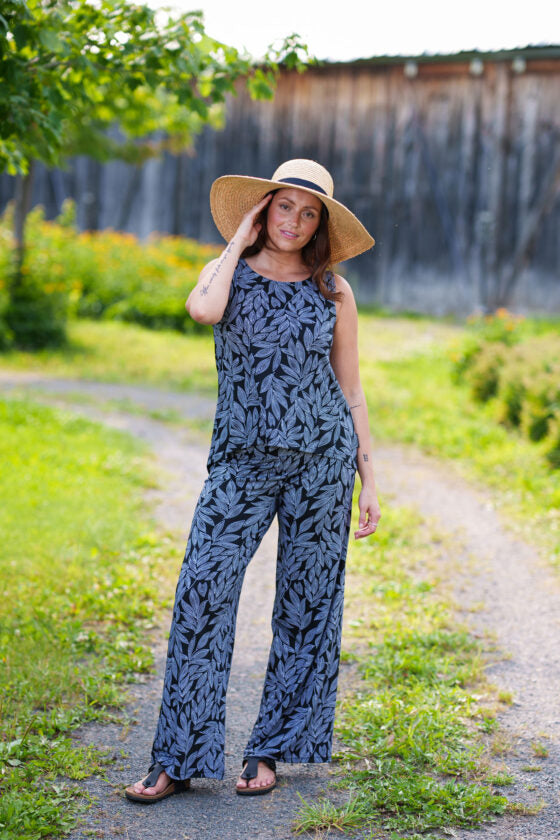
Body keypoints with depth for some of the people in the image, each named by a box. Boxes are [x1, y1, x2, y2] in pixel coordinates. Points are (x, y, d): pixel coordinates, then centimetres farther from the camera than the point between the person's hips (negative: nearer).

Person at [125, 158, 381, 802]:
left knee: (306, 604, 3)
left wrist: (369, 481, 6)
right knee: (201, 593, -11)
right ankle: (178, 760, -2)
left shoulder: (332, 290, 6)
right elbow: (203, 311, -21)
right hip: (242, 460, -1)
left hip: (321, 457, 1)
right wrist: (239, 240, -6)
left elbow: (351, 392, 10)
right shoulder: (229, 271, 6)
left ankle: (269, 750, 17)